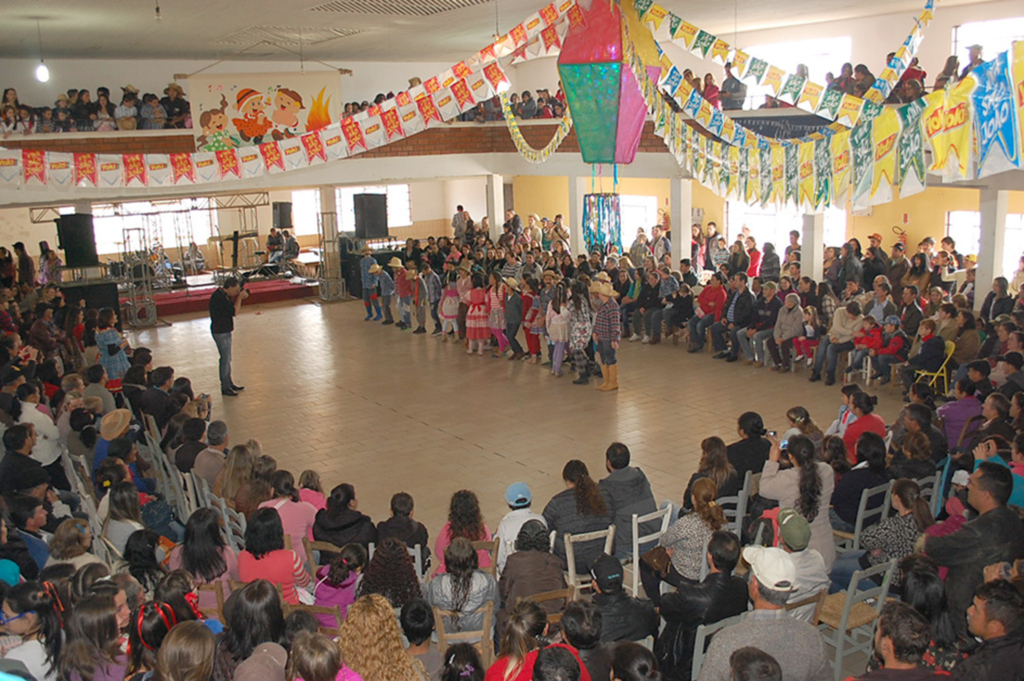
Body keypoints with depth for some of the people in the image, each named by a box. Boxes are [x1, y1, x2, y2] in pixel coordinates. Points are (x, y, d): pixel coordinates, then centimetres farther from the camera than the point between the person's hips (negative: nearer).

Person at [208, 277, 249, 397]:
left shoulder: (224, 295, 8)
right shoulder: (219, 298, -23)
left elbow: (234, 308, 14)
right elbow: (234, 312, -24)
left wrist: (240, 298, 0)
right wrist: (239, 298, -15)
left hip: (225, 331, 10)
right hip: (220, 332, -10)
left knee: (227, 359, 18)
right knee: (225, 359, -4)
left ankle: (229, 383, 29)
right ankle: (225, 387, 4)